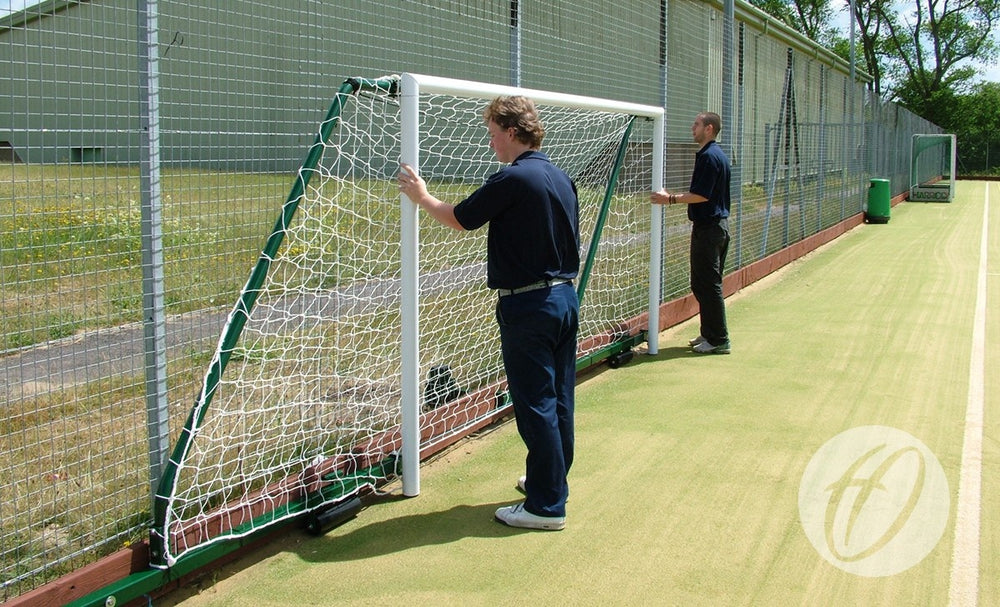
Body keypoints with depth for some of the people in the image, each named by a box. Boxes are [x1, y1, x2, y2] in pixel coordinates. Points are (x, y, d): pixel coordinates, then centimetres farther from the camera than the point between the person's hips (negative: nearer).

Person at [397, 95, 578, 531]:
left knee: (536, 405, -2)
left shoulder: (512, 179, -16)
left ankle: (547, 505, 4)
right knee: (559, 398, 16)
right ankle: (550, 481, 30)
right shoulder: (562, 178, 9)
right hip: (565, 298, 9)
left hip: (527, 306, -9)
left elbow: (459, 219, -5)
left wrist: (421, 197, 13)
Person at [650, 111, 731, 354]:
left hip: (708, 228, -11)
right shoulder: (718, 155, 16)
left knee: (708, 284, -5)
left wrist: (670, 199, -15)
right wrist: (675, 196, 21)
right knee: (702, 284, 15)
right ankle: (709, 334, 22)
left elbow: (702, 195, -21)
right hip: (718, 225, 11)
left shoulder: (709, 156, -16)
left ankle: (719, 340, -1)